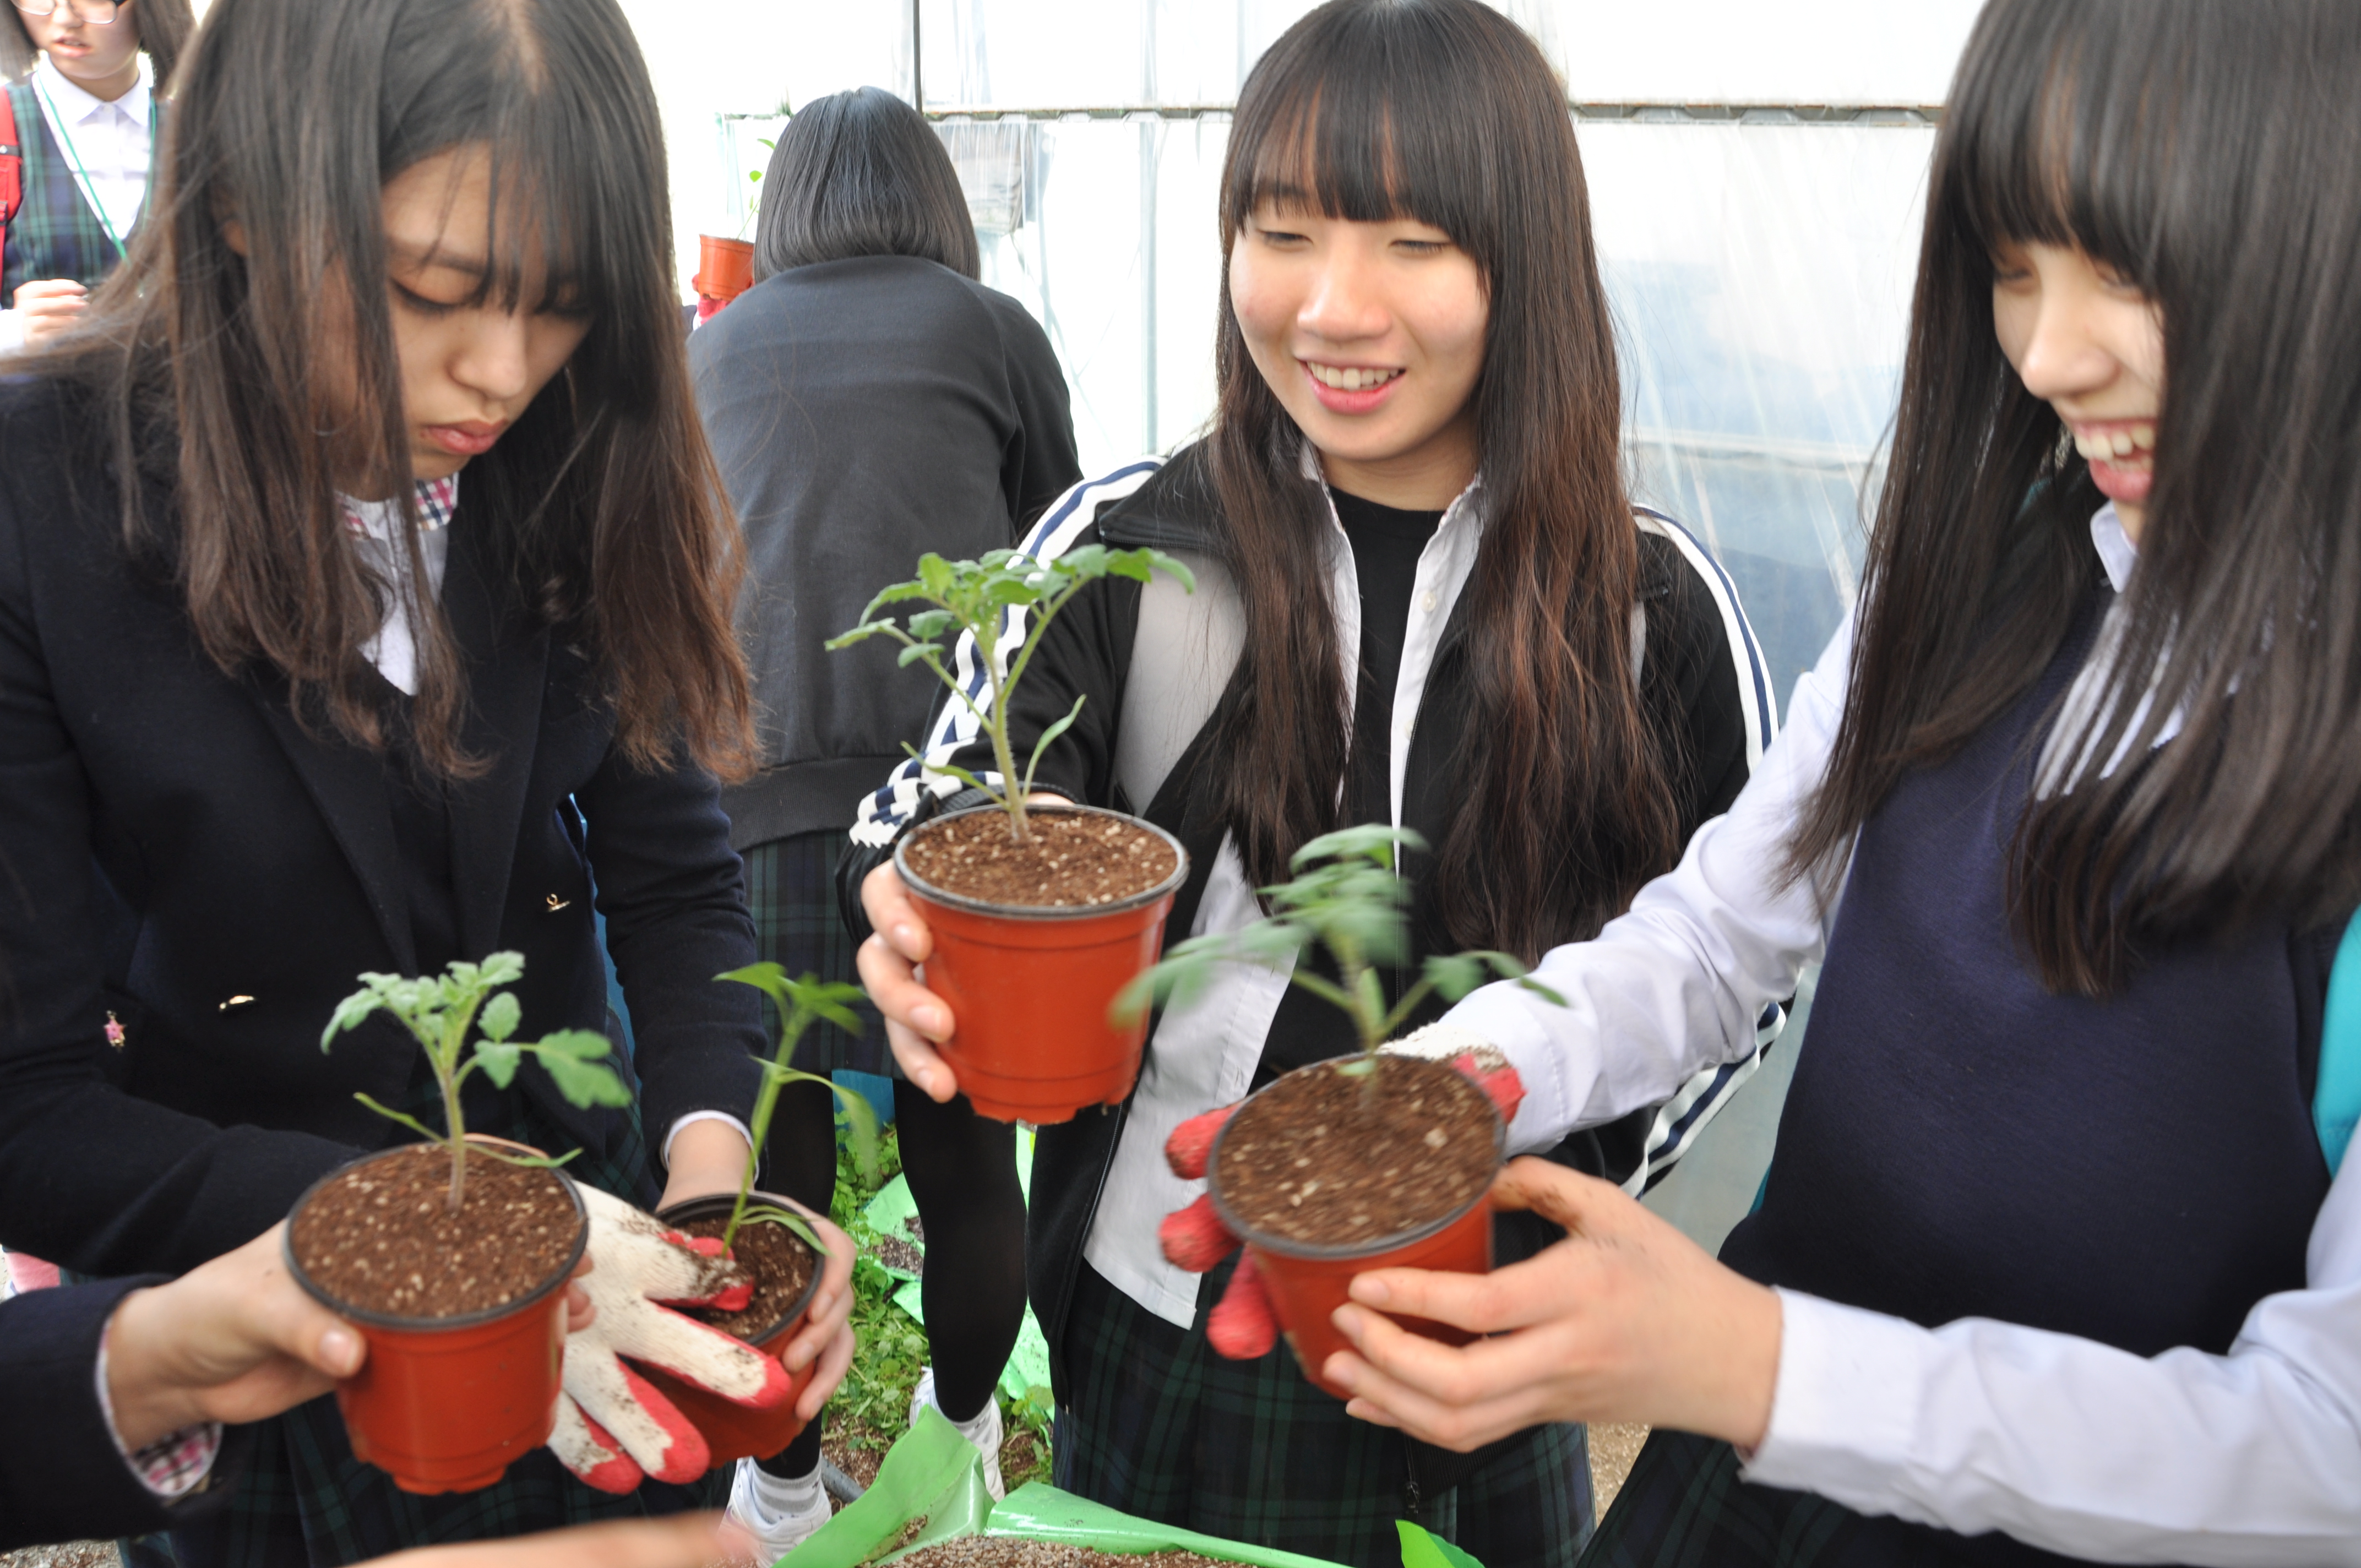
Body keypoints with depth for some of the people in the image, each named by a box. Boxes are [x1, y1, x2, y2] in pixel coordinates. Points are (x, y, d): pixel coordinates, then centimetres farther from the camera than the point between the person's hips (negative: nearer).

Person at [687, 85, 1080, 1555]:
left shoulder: (714, 344, 20)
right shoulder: (992, 327, 12)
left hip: (747, 793, 2)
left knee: (773, 1164, 12)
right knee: (965, 1153, 15)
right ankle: (963, 1439, 36)